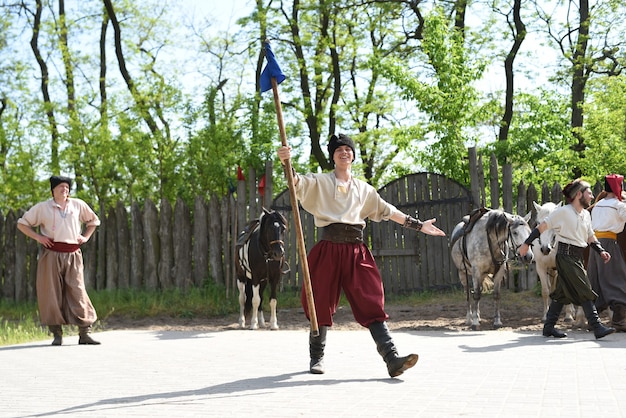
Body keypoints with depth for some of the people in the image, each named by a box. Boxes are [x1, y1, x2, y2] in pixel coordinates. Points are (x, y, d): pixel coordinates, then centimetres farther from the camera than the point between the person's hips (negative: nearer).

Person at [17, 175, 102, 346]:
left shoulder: (78, 205, 12)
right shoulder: (42, 207, 7)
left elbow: (93, 220, 27)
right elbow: (22, 223, 12)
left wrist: (86, 237, 11)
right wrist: (37, 237, -2)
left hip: (73, 255, 1)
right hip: (51, 254, -1)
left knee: (78, 291, -5)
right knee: (51, 293, -2)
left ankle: (84, 333, -3)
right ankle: (56, 334, 6)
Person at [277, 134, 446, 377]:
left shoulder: (363, 189, 19)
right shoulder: (320, 183, 8)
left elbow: (387, 211, 23)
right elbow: (297, 183, -10)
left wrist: (418, 226, 21)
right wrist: (286, 163, -31)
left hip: (356, 252, 2)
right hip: (328, 250, -2)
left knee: (372, 304, -8)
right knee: (322, 305, 5)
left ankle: (392, 359, -16)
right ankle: (316, 358, 24)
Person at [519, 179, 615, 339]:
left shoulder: (586, 215, 13)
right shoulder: (563, 212, -9)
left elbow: (591, 237, 19)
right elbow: (542, 226, -5)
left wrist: (601, 251, 3)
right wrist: (526, 244, -5)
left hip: (577, 257, 8)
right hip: (566, 255, -8)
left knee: (563, 293, 11)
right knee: (585, 291, -10)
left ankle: (549, 326, 18)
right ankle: (597, 327, -10)